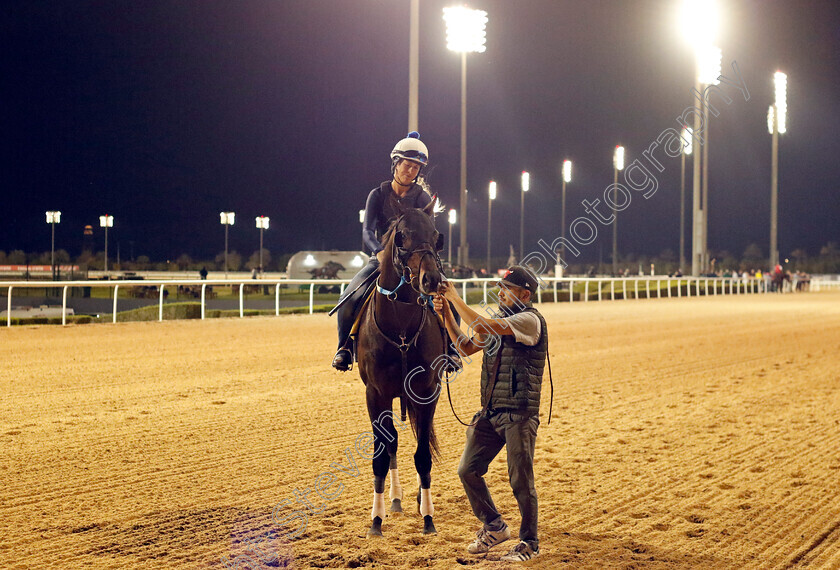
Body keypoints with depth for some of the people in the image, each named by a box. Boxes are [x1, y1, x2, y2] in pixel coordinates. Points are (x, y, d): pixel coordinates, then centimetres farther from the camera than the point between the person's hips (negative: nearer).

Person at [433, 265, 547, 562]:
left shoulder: (529, 320, -13)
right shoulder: (500, 323, 16)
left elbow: (482, 327, -23)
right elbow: (466, 347, 21)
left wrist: (455, 298, -15)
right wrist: (446, 314, 10)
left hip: (519, 415, -8)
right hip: (490, 412, 9)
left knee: (521, 481, -1)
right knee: (468, 470, 7)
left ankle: (529, 543, 13)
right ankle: (494, 527, 24)